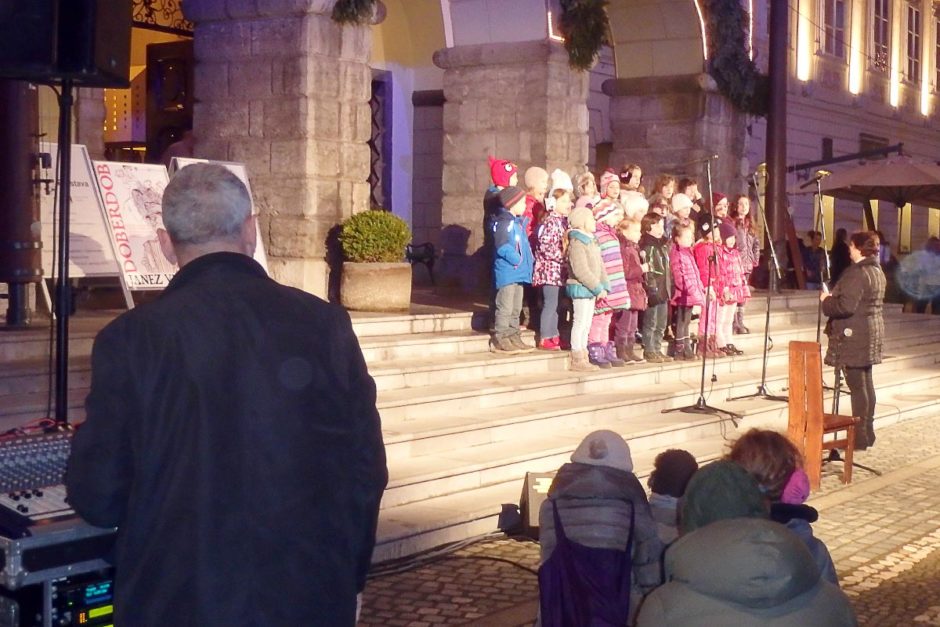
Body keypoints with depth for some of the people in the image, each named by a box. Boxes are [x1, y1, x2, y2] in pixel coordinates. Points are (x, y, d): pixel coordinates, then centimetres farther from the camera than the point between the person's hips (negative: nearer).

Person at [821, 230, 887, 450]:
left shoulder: (857, 274, -19)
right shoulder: (877, 271, 13)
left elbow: (846, 306, -24)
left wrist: (826, 301, -7)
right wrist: (833, 298, 15)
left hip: (854, 337, -10)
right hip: (871, 335, 10)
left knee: (857, 385, -6)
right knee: (866, 383, 16)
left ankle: (860, 438, -3)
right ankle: (867, 433, 24)